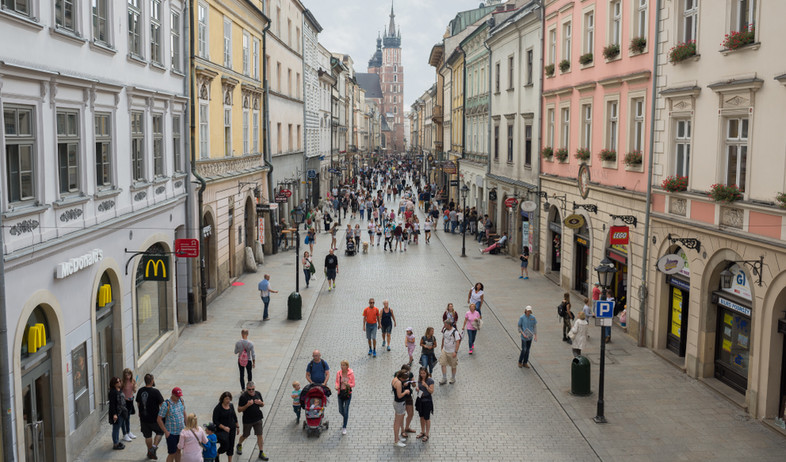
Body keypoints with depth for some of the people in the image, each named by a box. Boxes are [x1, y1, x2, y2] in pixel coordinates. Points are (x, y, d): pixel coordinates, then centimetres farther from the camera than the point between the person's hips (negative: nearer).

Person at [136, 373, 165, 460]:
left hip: (143, 418, 5)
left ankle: (150, 452, 28)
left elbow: (138, 403, 11)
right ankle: (154, 447, 1)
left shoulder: (140, 391, -2)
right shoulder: (155, 391, -19)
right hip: (154, 418, -5)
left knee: (148, 436, 17)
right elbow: (162, 405, -14)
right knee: (160, 432, 16)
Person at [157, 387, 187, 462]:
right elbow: (159, 419, -14)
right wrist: (166, 432, -14)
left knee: (178, 451, 17)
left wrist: (186, 426, 15)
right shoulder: (166, 404, -19)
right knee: (172, 453, 0)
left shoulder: (181, 401, -1)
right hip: (171, 433, -5)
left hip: (181, 431, 5)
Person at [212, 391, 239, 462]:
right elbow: (215, 421, -15)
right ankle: (216, 454, 20)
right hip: (222, 430, -5)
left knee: (231, 446, 10)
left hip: (232, 429, 5)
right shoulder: (218, 408, -15)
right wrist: (224, 427, -23)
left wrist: (237, 427, 16)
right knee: (225, 446, -10)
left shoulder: (231, 405, 2)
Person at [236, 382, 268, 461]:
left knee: (260, 435, 2)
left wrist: (260, 403, -13)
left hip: (258, 419, 3)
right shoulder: (243, 397, -17)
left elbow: (262, 404, 12)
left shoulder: (258, 394, -2)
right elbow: (239, 409, -14)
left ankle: (261, 453, 13)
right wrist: (247, 405, -29)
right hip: (247, 420, -3)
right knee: (246, 435, 15)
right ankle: (239, 445, 46)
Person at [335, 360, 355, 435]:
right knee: (340, 410, 11)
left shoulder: (351, 374, -12)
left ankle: (344, 427, 9)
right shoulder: (338, 373, -6)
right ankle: (346, 418, 45)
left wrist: (347, 384, -25)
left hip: (348, 393, -3)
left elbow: (353, 384, -6)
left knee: (346, 410, -4)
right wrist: (337, 386, -16)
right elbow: (337, 382, 6)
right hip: (340, 393, 3)